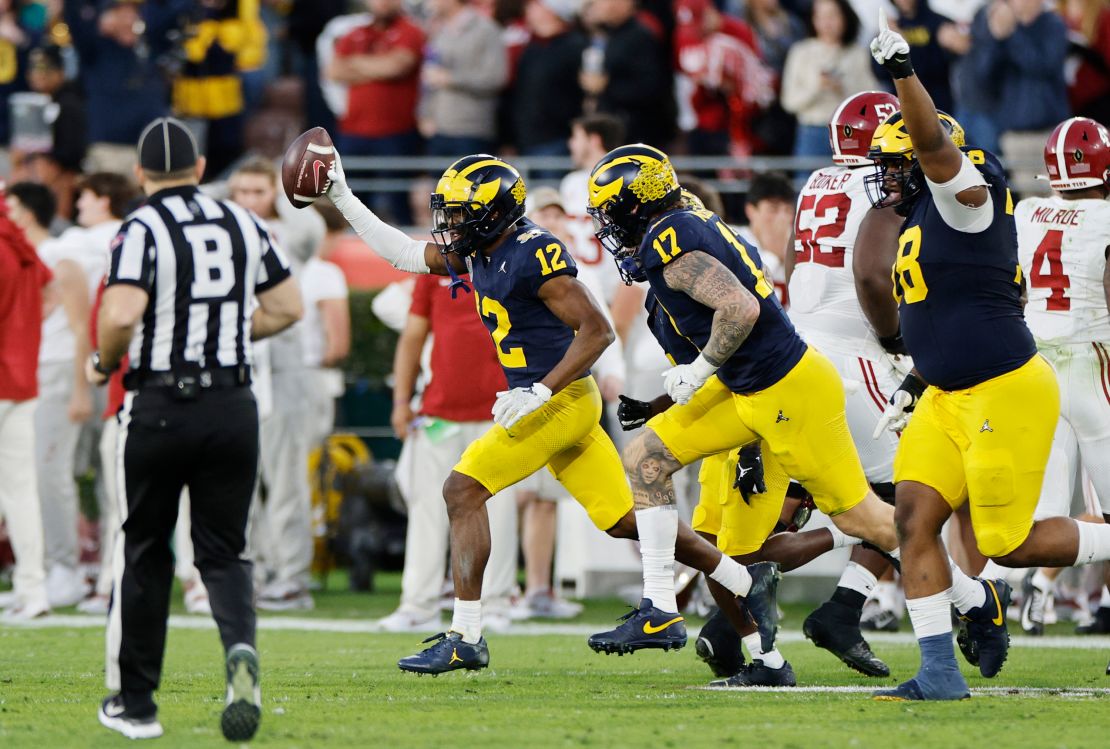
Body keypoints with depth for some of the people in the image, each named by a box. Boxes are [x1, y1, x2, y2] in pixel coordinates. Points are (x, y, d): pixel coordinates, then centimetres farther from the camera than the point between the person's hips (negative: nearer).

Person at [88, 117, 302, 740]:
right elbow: (288, 308, 11)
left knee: (144, 552, 10)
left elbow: (122, 315, -21)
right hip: (233, 405, 3)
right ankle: (242, 645, -22)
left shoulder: (143, 229, -8)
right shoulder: (243, 224, 7)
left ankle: (134, 701, 15)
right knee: (224, 550, 9)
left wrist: (103, 364, -2)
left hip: (161, 408, -3)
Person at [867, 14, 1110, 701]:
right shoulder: (923, 225, 17)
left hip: (1007, 394, -9)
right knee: (914, 516, -5)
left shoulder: (965, 199, -10)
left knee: (1010, 543, -6)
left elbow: (935, 143, -30)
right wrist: (916, 384, 22)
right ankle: (940, 672, -3)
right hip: (950, 399, 9)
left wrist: (904, 73, -36)